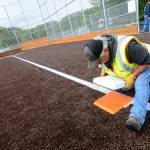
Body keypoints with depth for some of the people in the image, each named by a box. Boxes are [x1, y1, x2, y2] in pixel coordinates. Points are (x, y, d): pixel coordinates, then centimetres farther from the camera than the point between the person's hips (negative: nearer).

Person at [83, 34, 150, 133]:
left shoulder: (127, 47, -42)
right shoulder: (97, 48, -19)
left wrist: (132, 77, -28)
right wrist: (104, 69, -4)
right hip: (126, 70, 9)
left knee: (141, 85, -33)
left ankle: (136, 117, -44)